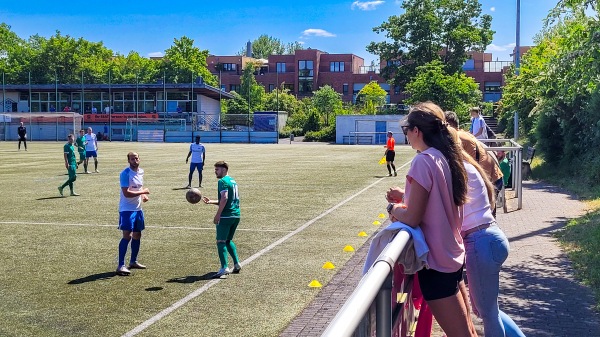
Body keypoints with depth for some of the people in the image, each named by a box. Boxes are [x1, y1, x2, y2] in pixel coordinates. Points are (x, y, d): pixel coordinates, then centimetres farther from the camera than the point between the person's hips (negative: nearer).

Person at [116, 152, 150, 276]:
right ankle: (121, 266, -11)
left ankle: (133, 261, 30)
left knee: (137, 235, 15)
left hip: (138, 209, 8)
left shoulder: (141, 171, 9)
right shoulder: (125, 174, -16)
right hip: (127, 209, -8)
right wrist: (143, 192, -17)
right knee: (127, 235, -14)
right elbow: (126, 193, -24)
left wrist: (144, 196, 5)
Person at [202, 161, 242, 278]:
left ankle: (224, 268, -16)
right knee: (228, 240, 21)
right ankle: (236, 264, 16)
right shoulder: (233, 181, 20)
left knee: (221, 241, -6)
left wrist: (217, 215, -19)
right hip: (236, 215, 9)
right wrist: (211, 201, 24)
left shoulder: (223, 181, -8)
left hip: (226, 216, -9)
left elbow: (224, 199, -20)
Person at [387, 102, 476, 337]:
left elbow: (412, 218, -20)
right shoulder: (448, 157, 6)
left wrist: (394, 209, -1)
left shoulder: (424, 161, -20)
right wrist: (406, 197, 14)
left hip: (436, 261, -9)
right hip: (453, 255, 9)